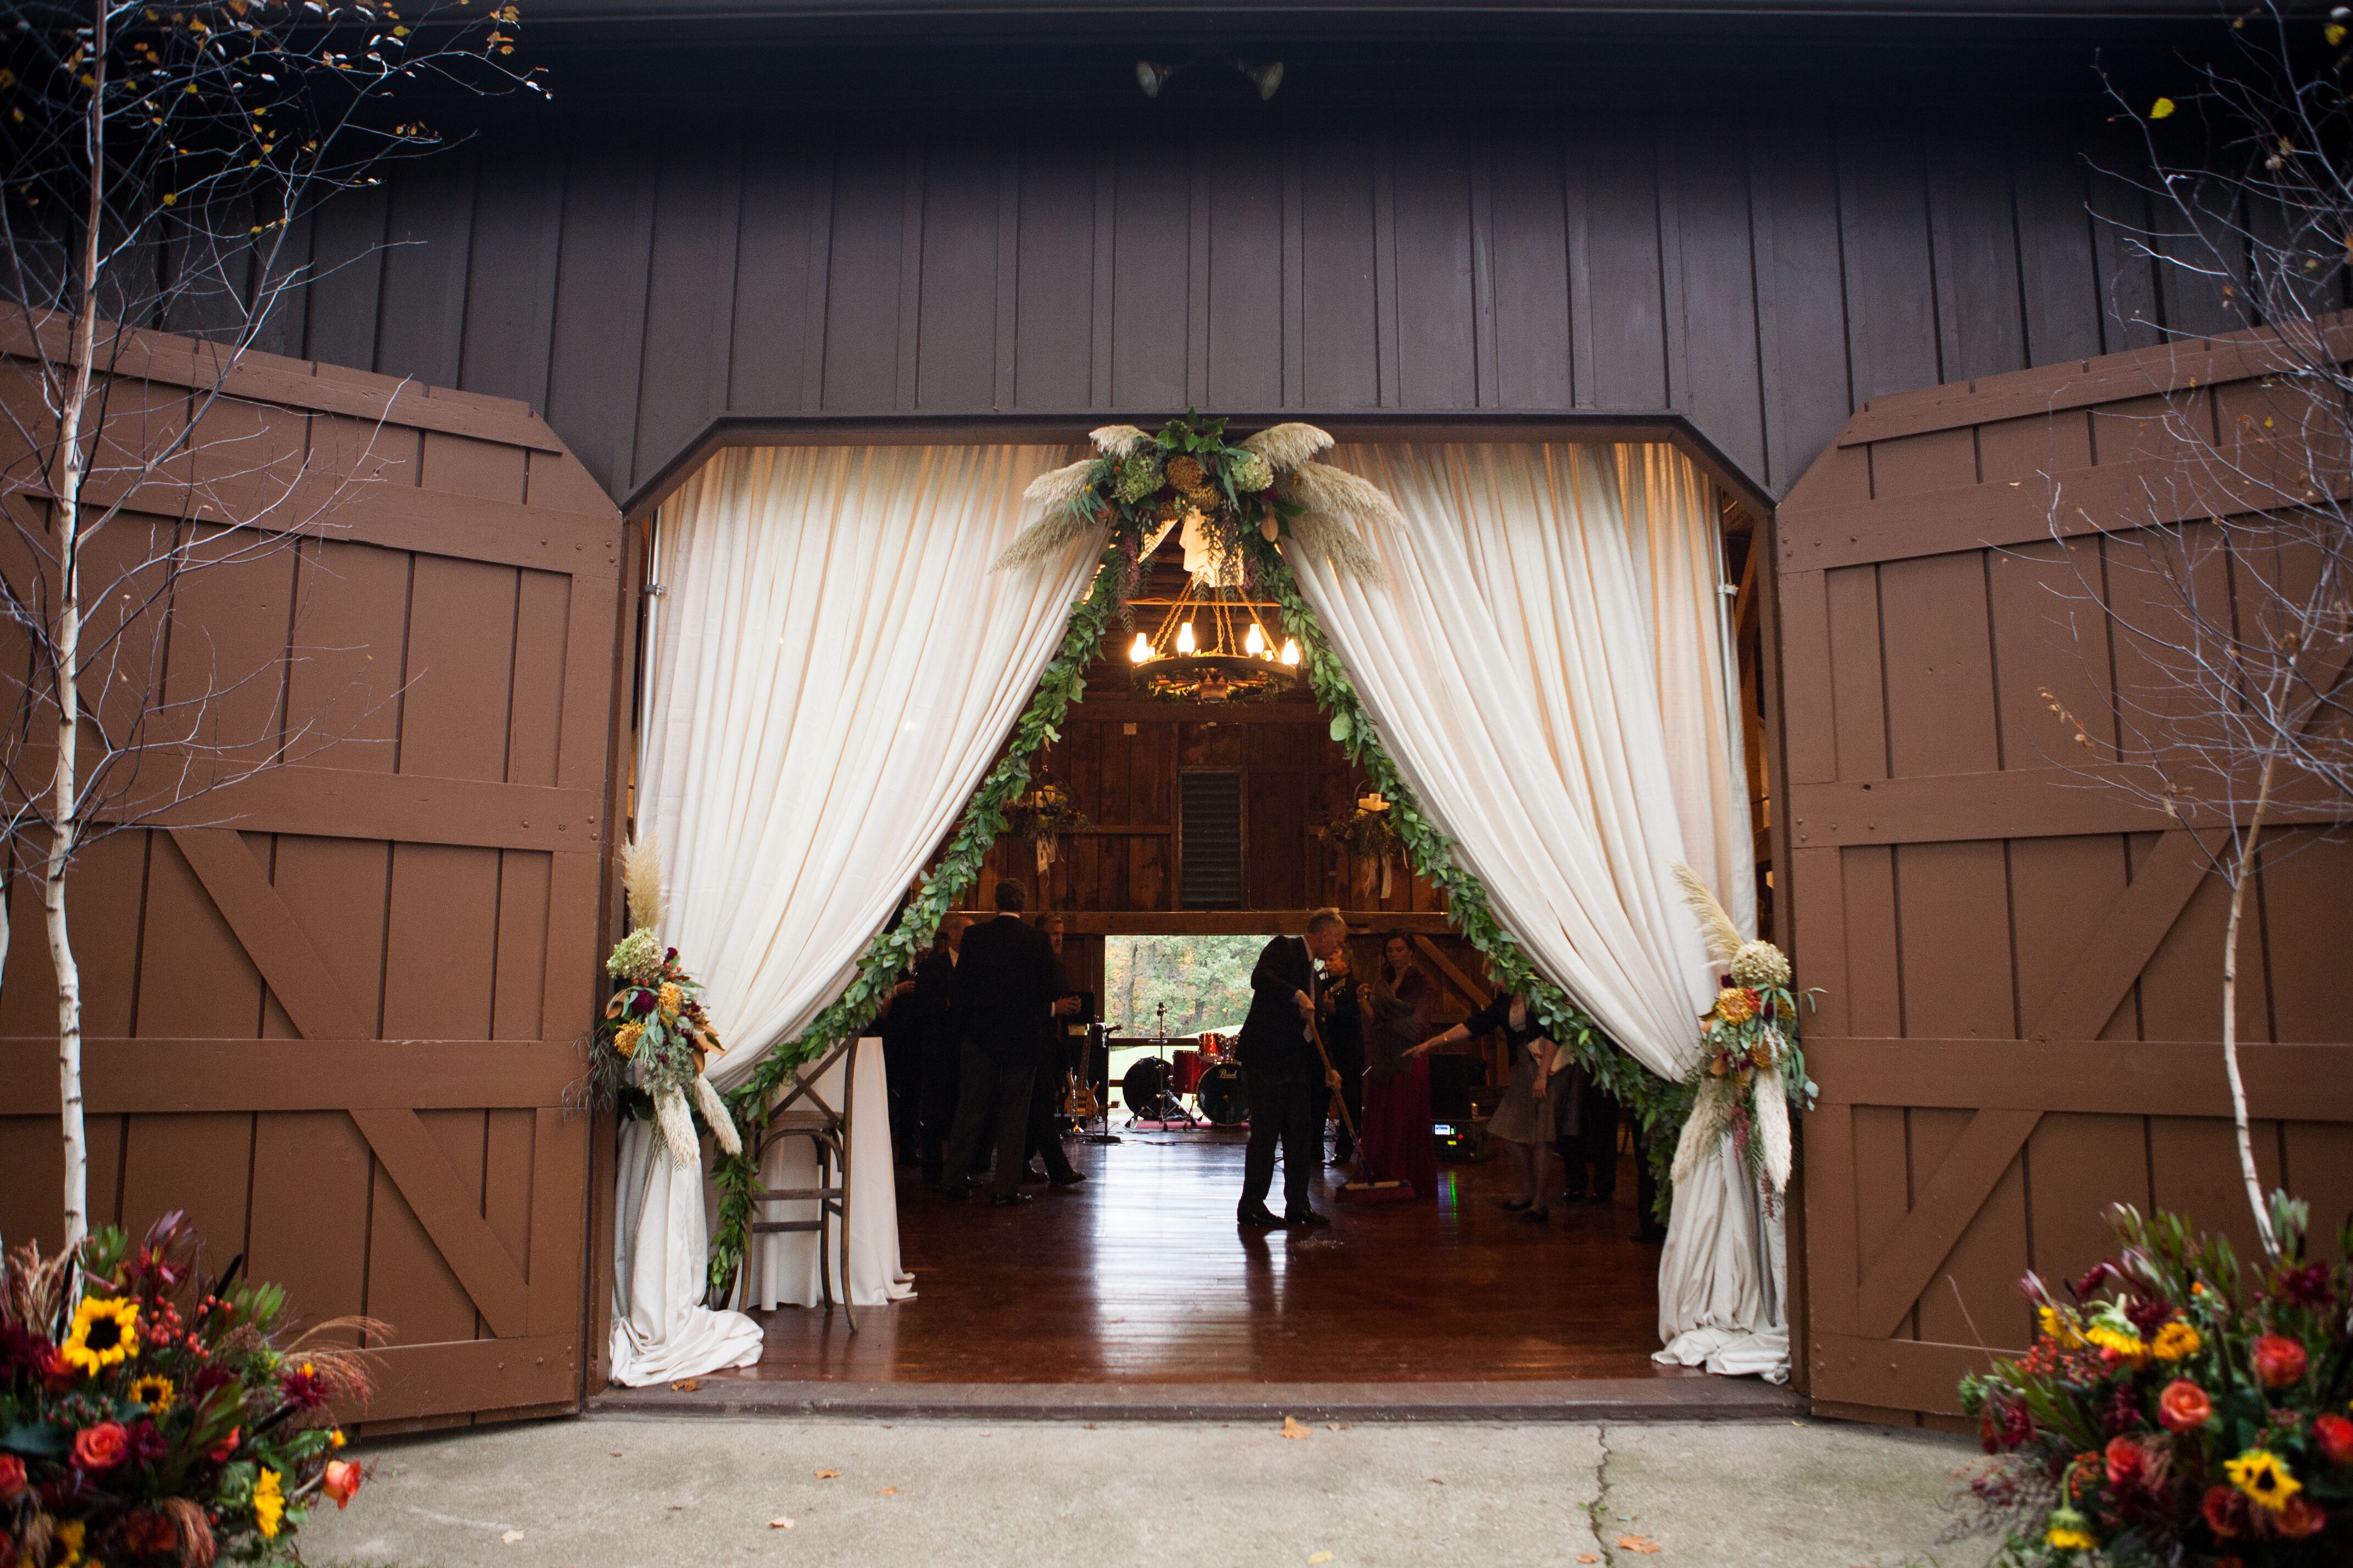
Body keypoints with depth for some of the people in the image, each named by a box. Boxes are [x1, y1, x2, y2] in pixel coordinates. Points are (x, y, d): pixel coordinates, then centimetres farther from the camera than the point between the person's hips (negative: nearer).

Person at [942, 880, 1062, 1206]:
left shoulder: (974, 936, -3)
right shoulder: (1037, 940, -8)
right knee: (1014, 1112, 5)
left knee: (971, 1107, 11)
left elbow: (961, 984, -2)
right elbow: (1049, 988, -7)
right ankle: (1006, 1187, 6)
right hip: (1023, 1036, -1)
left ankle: (959, 1177, 16)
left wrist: (963, 1024, 8)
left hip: (980, 1034, 2)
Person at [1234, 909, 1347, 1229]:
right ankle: (1251, 1205, 5)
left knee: (1301, 1135, 9)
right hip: (1266, 1058, -9)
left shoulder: (1312, 974, 21)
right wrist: (1299, 996, -28)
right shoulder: (1283, 948, -6)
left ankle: (1298, 1205, 18)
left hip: (1296, 1064, 9)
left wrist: (1327, 1068, 17)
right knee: (1265, 1133, -4)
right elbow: (1260, 978, -26)